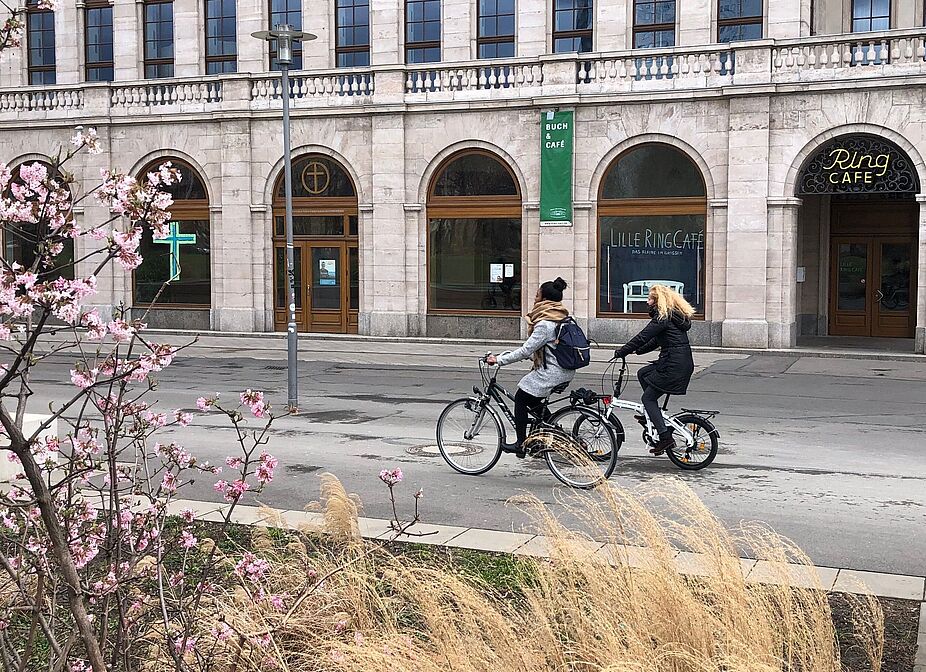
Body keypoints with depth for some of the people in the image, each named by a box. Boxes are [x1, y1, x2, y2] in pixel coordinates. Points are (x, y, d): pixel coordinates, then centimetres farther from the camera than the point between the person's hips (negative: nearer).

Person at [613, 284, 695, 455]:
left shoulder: (663, 318, -15)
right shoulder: (674, 315, 16)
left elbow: (643, 337, -16)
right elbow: (656, 341, 24)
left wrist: (621, 352, -8)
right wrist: (638, 351, 23)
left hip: (674, 365, -10)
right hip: (683, 362, 10)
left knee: (648, 397, -1)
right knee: (642, 373, 23)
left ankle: (666, 438, -7)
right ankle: (652, 415, 24)